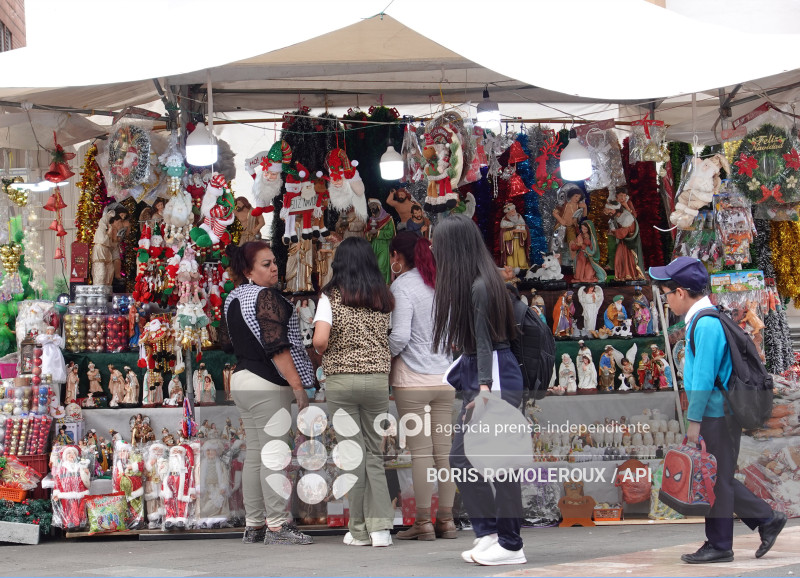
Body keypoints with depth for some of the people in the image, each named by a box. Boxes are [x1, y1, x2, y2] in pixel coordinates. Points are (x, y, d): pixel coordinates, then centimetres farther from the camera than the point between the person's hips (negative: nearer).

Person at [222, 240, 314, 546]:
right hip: (268, 385, -9)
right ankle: (277, 525, -7)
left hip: (241, 380, 9)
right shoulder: (266, 296, -14)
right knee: (275, 454, -7)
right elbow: (277, 346, -19)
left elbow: (227, 340, 23)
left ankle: (254, 525, 12)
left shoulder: (232, 299, 13)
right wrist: (298, 386, -18)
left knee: (255, 453, 10)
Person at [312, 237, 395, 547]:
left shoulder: (331, 296, -4)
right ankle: (380, 526, -2)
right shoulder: (384, 298, 6)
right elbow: (392, 338, 2)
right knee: (375, 452, 9)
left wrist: (321, 352, 6)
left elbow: (320, 341, -15)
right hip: (378, 379, 2)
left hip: (340, 380, -2)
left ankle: (360, 530, 8)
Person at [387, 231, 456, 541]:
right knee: (445, 450, 6)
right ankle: (446, 520, 10)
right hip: (446, 378, 6)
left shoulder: (402, 286, -8)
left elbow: (400, 336, -17)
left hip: (412, 379, -5)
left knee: (420, 451, -3)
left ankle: (423, 522, 0)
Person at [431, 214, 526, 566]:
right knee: (460, 458, 10)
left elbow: (485, 342, -19)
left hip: (495, 378, -10)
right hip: (477, 378, 10)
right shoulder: (467, 284, 10)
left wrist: (484, 387, -24)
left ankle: (510, 546, 0)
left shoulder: (480, 287, -17)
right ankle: (488, 532, 15)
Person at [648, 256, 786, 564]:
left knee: (716, 480, 0)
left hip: (716, 415, -10)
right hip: (714, 414, 10)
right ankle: (767, 519, 21)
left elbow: (704, 377, -21)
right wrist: (696, 417, 20)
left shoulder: (706, 324, -19)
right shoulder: (703, 320, 13)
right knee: (718, 479, 15)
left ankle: (719, 545, 9)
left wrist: (694, 420, -17)